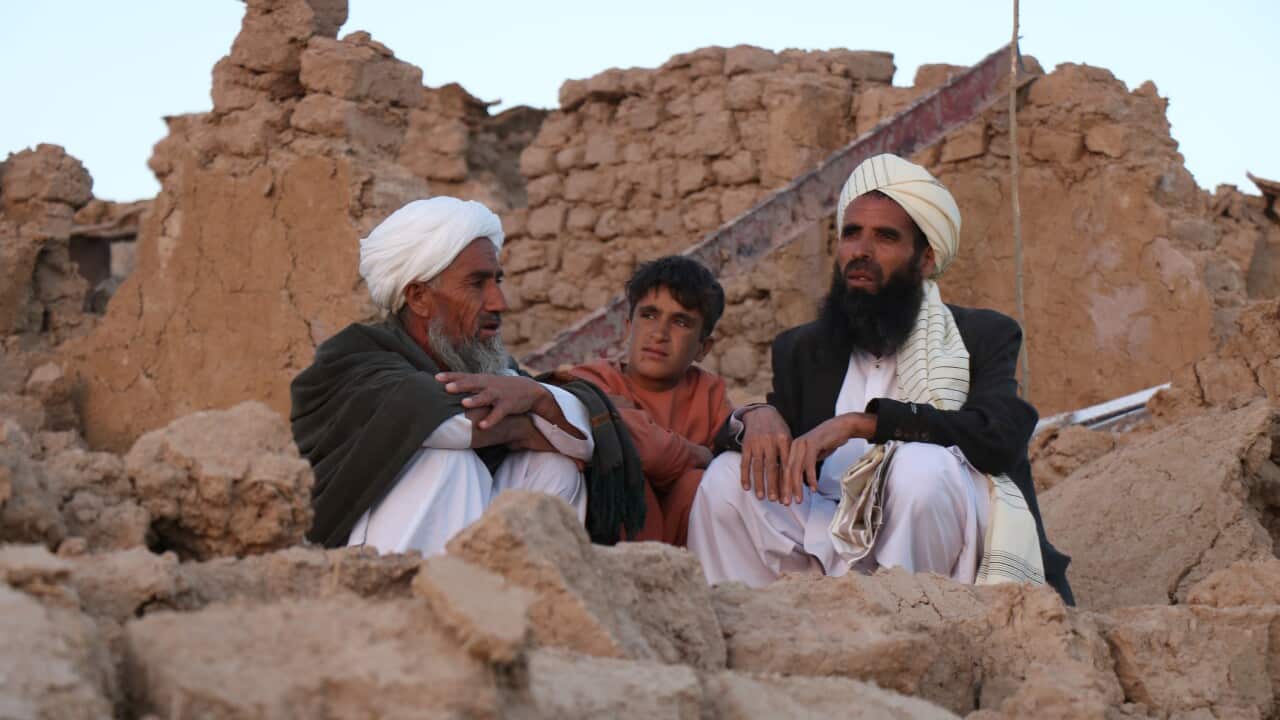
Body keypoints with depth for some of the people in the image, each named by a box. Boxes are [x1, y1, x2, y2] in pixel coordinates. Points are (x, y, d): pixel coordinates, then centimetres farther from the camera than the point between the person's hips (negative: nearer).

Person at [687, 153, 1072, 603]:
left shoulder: (983, 336, 6)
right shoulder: (802, 350, 19)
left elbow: (999, 433, -14)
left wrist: (862, 422, -21)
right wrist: (756, 416, -12)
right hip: (837, 545, 4)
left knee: (922, 464, -33)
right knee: (728, 477, -14)